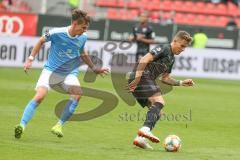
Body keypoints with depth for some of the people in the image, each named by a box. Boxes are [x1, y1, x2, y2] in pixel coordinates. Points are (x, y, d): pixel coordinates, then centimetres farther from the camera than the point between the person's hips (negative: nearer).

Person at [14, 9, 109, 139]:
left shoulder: (83, 38, -1)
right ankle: (22, 125, -21)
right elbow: (41, 41, 3)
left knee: (78, 93, -27)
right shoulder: (57, 33, -16)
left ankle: (59, 125, -19)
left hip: (69, 73, 3)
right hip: (51, 70, -3)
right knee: (40, 96, -25)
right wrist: (30, 59, -1)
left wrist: (94, 69, 23)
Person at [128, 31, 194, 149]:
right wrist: (137, 78, -24)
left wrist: (181, 83, 19)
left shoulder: (171, 59, 23)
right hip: (142, 77, -10)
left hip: (148, 81, 10)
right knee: (159, 102, -25)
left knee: (156, 112, 7)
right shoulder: (164, 49, -7)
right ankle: (145, 129, -40)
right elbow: (144, 60, -17)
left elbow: (165, 78, 29)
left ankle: (140, 138, -1)